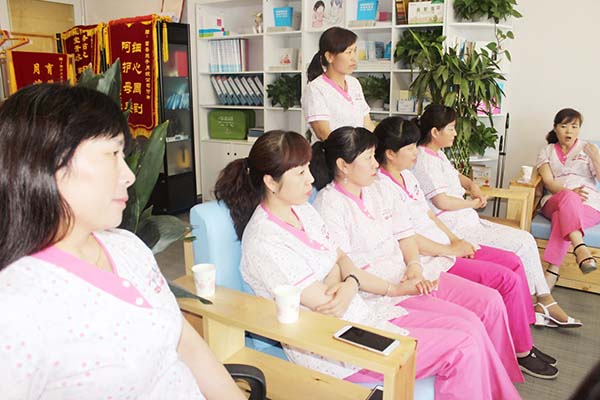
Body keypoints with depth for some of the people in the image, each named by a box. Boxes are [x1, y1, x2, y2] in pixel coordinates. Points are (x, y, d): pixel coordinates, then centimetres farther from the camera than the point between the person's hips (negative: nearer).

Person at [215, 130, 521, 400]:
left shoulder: (302, 210, 4)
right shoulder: (264, 243, -23)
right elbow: (327, 306, -20)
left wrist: (371, 286, -6)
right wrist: (339, 275, -1)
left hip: (362, 304, 8)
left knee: (469, 324, 1)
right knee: (462, 347, -11)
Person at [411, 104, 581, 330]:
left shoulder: (437, 154, 14)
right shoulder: (423, 161, -17)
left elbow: (455, 175, 31)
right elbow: (442, 202, -23)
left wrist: (472, 185, 9)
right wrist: (474, 203, -6)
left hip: (467, 220, 10)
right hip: (455, 229, -10)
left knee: (526, 240, 2)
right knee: (522, 244, -10)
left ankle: (542, 303, 6)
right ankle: (543, 303, 10)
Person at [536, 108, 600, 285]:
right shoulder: (547, 152, 20)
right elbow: (549, 183, 2)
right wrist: (570, 192, -18)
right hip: (554, 202, 0)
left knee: (562, 216, -36)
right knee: (568, 197, -38)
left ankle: (552, 272, -46)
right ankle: (580, 248, -57)